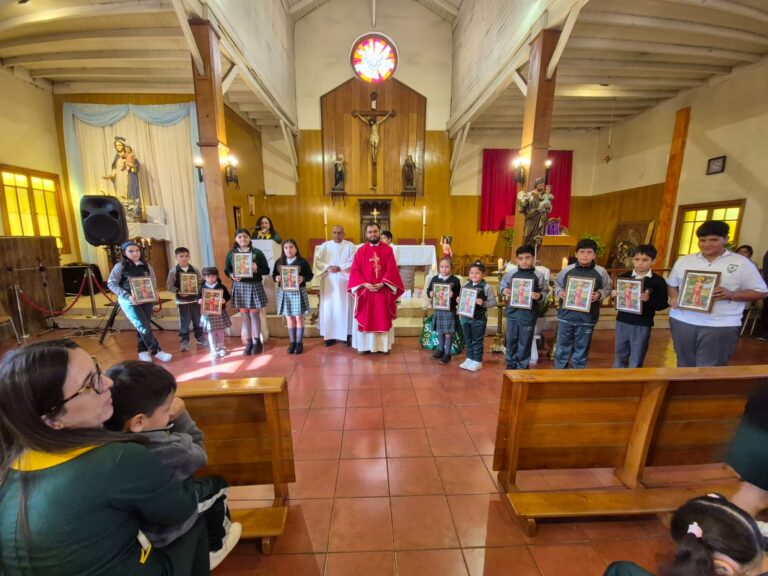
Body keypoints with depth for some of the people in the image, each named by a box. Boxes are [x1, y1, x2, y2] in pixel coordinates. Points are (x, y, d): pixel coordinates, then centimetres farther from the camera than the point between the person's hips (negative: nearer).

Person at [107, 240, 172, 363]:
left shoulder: (146, 266, 7)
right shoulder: (120, 266, -5)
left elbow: (153, 282, 14)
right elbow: (111, 283, -7)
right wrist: (127, 296, -18)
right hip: (129, 301, -4)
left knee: (143, 326, 10)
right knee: (144, 327, -9)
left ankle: (143, 351, 24)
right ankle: (156, 351, 0)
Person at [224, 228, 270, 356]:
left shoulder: (257, 252, -2)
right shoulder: (231, 253, 5)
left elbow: (267, 270, -1)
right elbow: (226, 269, 10)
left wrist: (257, 269, -20)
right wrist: (232, 275, -11)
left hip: (254, 286, -2)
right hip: (239, 287, 3)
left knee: (254, 314, 4)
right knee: (244, 315, 8)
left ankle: (257, 341, 18)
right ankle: (249, 342, 20)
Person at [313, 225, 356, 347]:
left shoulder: (350, 246, 2)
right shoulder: (324, 245, 8)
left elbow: (353, 263, -7)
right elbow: (317, 261, 1)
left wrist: (339, 267, -17)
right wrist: (328, 267, -14)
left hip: (344, 281, -2)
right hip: (329, 282, 2)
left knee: (345, 307, 1)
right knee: (329, 307, 3)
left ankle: (346, 335, 8)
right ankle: (330, 335, 11)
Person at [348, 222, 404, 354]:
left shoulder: (387, 250, 1)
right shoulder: (360, 251, 3)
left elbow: (392, 269, -5)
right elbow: (354, 270, -1)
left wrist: (382, 284, -16)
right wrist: (364, 284, -14)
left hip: (383, 290, 0)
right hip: (365, 290, 1)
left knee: (384, 318, 7)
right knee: (364, 319, 6)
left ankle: (384, 345, 19)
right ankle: (364, 345, 18)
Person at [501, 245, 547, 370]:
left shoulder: (538, 275, -5)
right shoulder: (511, 273, -1)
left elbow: (545, 291, 2)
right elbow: (502, 284, 13)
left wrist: (539, 296, -18)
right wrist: (504, 290, -7)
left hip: (529, 313, -2)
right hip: (512, 311, 2)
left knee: (525, 341, 9)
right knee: (511, 339, 13)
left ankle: (523, 366, 25)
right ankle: (510, 364, 29)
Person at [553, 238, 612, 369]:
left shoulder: (601, 272, -2)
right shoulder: (566, 270, -2)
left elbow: (607, 289, 8)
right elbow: (556, 284, 11)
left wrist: (599, 294, -11)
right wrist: (559, 292, -8)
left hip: (587, 318, 0)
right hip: (566, 315, 0)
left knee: (581, 349, 13)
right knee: (562, 347, 11)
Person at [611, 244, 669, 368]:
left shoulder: (658, 281, -6)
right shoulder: (623, 277, 2)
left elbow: (663, 304, -8)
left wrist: (649, 299, -25)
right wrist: (614, 295, -10)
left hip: (642, 325, -3)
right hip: (622, 322, 3)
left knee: (636, 362, 9)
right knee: (619, 356, 16)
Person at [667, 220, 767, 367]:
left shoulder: (741, 263, 1)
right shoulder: (684, 261, 8)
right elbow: (672, 284, 17)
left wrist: (731, 294, -16)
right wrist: (674, 297, -4)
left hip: (721, 326, -2)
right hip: (682, 321, 3)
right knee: (685, 365, 14)